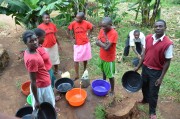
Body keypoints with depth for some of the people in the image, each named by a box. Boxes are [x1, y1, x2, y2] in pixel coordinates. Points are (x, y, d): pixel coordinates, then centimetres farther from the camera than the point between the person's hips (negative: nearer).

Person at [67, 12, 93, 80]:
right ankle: (77, 75, 10)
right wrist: (72, 39, -4)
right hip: (77, 44, -1)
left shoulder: (86, 23, -11)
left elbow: (91, 28, 8)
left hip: (86, 44, 1)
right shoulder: (73, 23, -12)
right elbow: (68, 30, 1)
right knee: (76, 60, -2)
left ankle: (85, 70, 39)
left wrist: (88, 35, 0)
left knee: (85, 58, 16)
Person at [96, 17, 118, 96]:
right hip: (102, 56, 7)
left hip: (109, 58, -7)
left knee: (110, 76, 10)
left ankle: (112, 91, 30)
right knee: (104, 72, 26)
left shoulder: (114, 33, -26)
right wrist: (105, 43, -22)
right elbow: (97, 42, -7)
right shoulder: (102, 30, -4)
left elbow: (107, 47, -31)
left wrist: (101, 42, -17)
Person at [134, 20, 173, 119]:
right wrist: (138, 66, 8)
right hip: (145, 68, 5)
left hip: (156, 71, -5)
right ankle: (145, 99, 56)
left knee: (153, 93, 10)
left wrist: (161, 78, -14)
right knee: (144, 86, 26)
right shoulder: (148, 38, -6)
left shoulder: (168, 43, -22)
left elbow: (167, 62, -15)